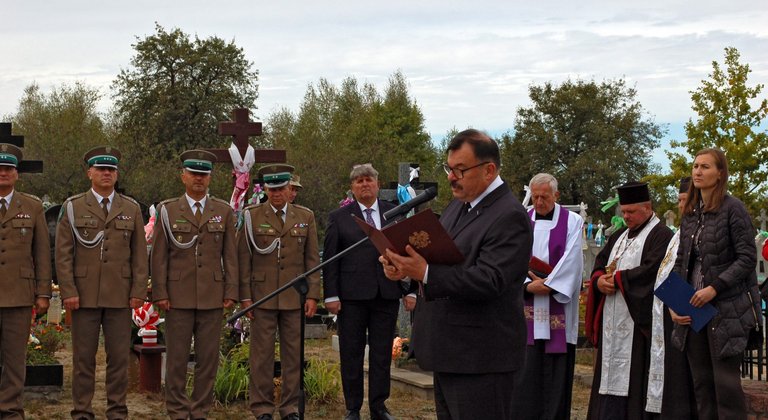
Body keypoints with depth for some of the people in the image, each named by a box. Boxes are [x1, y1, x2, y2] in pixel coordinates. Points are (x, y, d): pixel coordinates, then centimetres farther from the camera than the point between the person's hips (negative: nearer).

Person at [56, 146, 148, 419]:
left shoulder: (132, 209, 9)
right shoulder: (72, 207, 5)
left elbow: (139, 255, 7)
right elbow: (63, 254, 1)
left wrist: (139, 291, -1)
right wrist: (68, 292, -7)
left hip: (120, 296, 1)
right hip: (84, 295, -1)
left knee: (119, 356, 3)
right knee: (83, 357, 3)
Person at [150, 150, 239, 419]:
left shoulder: (224, 212, 9)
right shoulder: (168, 210, 5)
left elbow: (230, 255, 8)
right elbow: (159, 255, 3)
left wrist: (231, 293, 1)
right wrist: (160, 293, -4)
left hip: (212, 296, 1)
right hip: (178, 296, -1)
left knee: (208, 359, 4)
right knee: (177, 359, 2)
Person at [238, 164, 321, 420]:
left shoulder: (305, 217, 8)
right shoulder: (251, 216, 2)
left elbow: (312, 259, 7)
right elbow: (244, 259, 1)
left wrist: (313, 295, 1)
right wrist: (245, 296, -4)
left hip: (295, 297, 2)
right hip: (262, 296, -2)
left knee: (293, 354, 5)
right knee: (262, 354, 1)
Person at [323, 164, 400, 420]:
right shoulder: (339, 218, 4)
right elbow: (329, 259, 1)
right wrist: (331, 295, -6)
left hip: (387, 294, 2)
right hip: (352, 295, -1)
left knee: (382, 354, 6)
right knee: (351, 354, 5)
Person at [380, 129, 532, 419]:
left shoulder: (509, 216, -16)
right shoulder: (458, 205, 13)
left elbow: (488, 280, -25)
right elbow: (437, 257, 18)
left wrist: (425, 273, -33)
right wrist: (406, 265, -4)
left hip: (480, 361, -9)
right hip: (448, 353, 9)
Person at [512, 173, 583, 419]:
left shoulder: (572, 222, 2)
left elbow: (571, 260, -7)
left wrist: (547, 285, -15)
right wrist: (528, 285, -14)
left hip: (558, 308, -2)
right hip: (526, 307, 2)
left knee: (556, 370, 0)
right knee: (525, 369, 0)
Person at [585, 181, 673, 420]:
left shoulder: (661, 236, -4)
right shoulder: (619, 237, 22)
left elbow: (650, 270, -17)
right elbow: (599, 266, 16)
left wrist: (616, 279, -12)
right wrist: (600, 281, -7)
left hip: (638, 318, -8)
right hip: (612, 320, 8)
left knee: (634, 376, -9)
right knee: (611, 374, 8)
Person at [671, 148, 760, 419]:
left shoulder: (732, 208, -7)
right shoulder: (690, 213, 11)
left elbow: (748, 258, -12)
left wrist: (714, 288, -18)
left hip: (726, 309, -6)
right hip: (693, 309, 6)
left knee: (726, 381, -4)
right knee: (701, 381, 8)